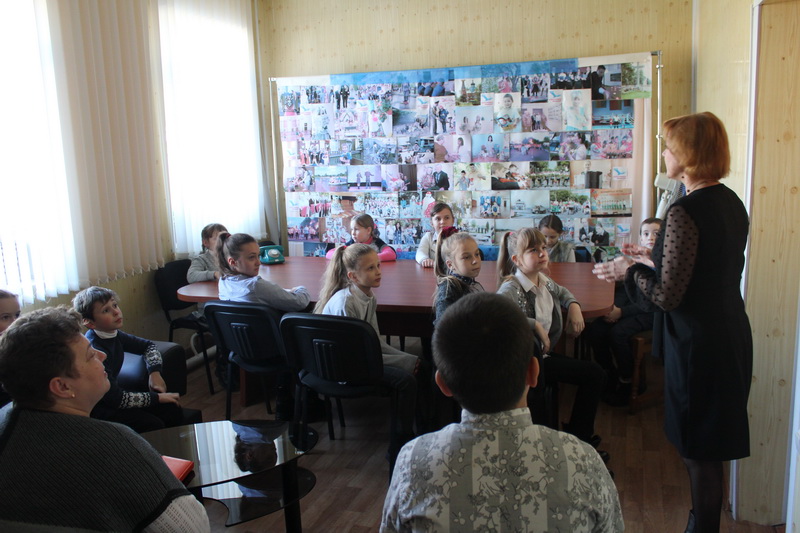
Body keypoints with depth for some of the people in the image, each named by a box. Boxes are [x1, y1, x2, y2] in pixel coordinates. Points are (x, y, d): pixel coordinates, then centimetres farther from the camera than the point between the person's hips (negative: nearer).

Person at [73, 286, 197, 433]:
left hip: (111, 397, 8)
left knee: (172, 409, -5)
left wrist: (155, 372, -1)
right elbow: (116, 398, -26)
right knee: (153, 425, -24)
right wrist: (158, 397, -17)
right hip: (97, 409, -8)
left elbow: (148, 345, 17)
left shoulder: (113, 334, -2)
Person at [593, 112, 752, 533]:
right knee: (707, 446, 22)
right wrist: (652, 259, 18)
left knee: (699, 451, 7)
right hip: (730, 336, 9)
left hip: (698, 344, -9)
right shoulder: (731, 203, 6)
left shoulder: (686, 211, -22)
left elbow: (667, 295, -22)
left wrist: (628, 271, -6)